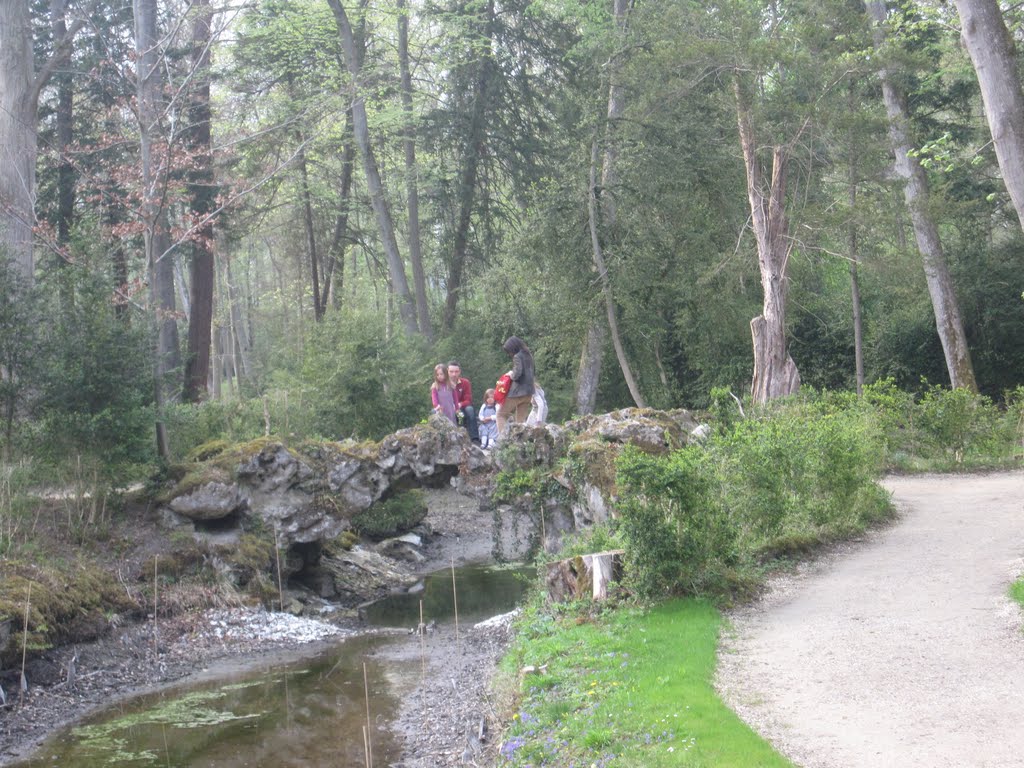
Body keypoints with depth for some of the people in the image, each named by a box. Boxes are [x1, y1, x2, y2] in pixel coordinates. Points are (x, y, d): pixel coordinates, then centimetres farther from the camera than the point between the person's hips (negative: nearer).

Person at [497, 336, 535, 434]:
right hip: (529, 393, 8)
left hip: (518, 392, -8)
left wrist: (511, 374, 0)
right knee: (521, 420, 9)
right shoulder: (528, 355, 14)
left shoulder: (517, 357, -12)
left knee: (501, 414, 3)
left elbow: (517, 375, -21)